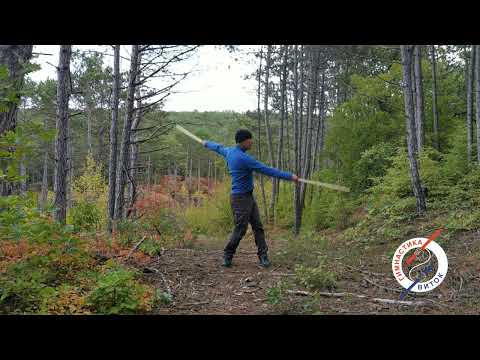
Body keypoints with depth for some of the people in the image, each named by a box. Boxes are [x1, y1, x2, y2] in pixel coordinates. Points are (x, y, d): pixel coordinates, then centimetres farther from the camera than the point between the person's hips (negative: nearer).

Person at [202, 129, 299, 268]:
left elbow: (218, 147, 28)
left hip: (249, 196, 10)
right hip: (240, 198, -10)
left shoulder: (229, 152, 5)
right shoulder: (243, 158, -23)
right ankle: (227, 256, 14)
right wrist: (289, 176, -22)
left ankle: (263, 256, 7)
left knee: (258, 226, 6)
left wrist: (206, 143, 51)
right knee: (240, 229, -2)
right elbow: (267, 170, -25)